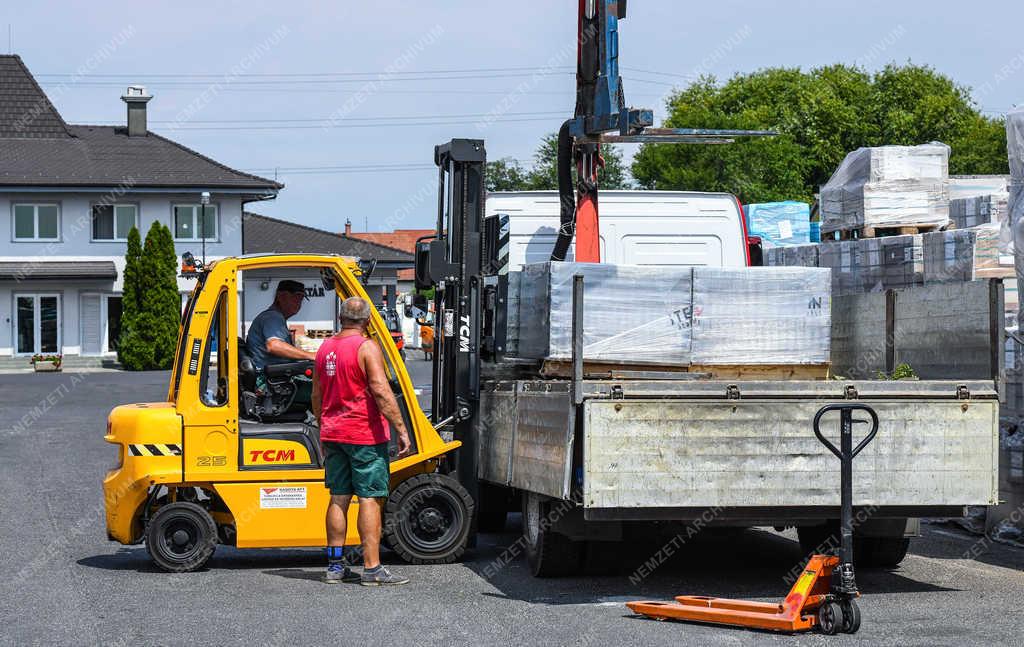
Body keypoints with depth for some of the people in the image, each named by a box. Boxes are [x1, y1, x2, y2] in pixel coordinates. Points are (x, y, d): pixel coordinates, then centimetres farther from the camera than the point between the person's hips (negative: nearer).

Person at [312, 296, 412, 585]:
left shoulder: (325, 348, 10)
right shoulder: (366, 347, -11)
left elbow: (317, 395, 16)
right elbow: (381, 391, -20)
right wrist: (402, 430, -17)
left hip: (333, 435, 7)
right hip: (365, 434, -7)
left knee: (339, 498, 11)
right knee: (371, 499, -5)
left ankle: (335, 566, 12)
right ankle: (372, 568, -7)